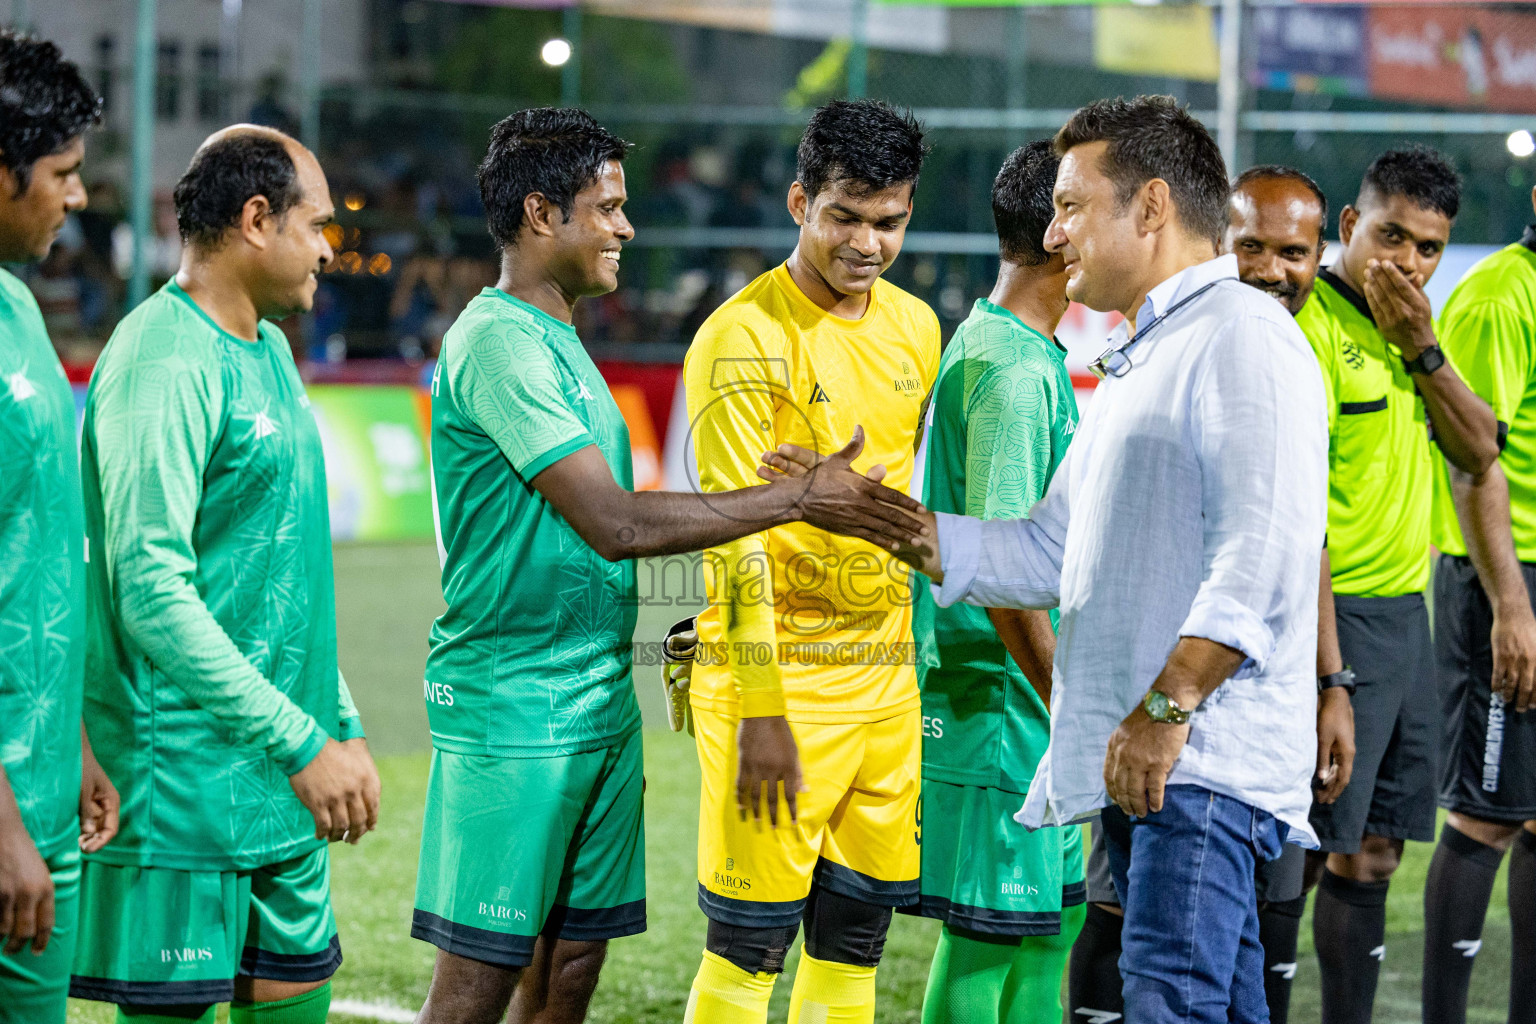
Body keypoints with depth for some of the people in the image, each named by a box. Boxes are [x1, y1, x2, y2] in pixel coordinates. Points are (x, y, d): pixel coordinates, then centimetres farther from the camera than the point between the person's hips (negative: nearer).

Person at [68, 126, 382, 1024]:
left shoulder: (269, 350, 15)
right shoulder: (165, 362, -15)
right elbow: (151, 590, -21)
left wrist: (343, 725, 19)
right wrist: (300, 743, -20)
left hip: (283, 787, 9)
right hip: (186, 781, -9)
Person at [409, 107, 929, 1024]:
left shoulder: (558, 340, 16)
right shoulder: (497, 344, -15)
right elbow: (614, 524, -21)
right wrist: (799, 500, -17)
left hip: (597, 701, 9)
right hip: (514, 711, -9)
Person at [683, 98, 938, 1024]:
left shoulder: (916, 327, 10)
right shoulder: (746, 338, -12)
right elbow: (735, 535, -15)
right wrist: (759, 712, -19)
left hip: (888, 674, 7)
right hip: (781, 677, -6)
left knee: (856, 936, 10)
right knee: (749, 946, -5)